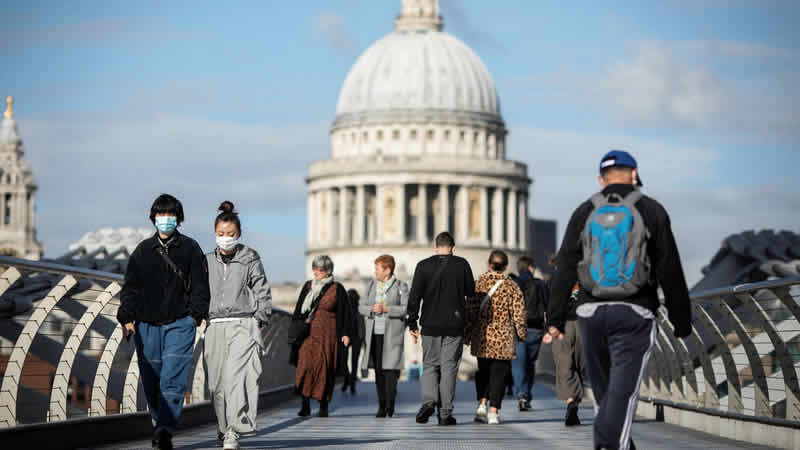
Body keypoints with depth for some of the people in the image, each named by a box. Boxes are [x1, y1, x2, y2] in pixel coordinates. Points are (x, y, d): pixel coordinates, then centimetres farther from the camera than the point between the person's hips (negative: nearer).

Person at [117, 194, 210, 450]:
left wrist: (196, 314, -6)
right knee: (151, 382, 5)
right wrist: (127, 318, -1)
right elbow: (131, 287, 10)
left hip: (179, 324, -3)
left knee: (173, 380, -15)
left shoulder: (190, 248, 6)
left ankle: (165, 429, -23)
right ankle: (159, 425, 19)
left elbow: (200, 285, 6)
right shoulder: (143, 250, 11)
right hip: (147, 325, 3)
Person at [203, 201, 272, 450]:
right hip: (216, 327, 4)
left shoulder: (250, 260, 3)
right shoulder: (208, 261, 12)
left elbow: (263, 293, 4)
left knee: (235, 375, -18)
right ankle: (224, 428, 15)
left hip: (243, 325, -4)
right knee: (217, 381, 2)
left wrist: (259, 322, -4)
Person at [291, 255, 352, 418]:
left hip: (327, 334, -2)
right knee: (305, 366, -13)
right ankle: (305, 405, -13)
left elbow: (347, 312, 1)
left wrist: (346, 333, -7)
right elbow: (299, 309, 16)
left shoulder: (337, 289, 1)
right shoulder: (308, 286, 11)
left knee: (324, 368, -2)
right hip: (308, 332, 2)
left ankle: (323, 407, 9)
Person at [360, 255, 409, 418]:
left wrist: (386, 309, -16)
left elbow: (406, 309, -8)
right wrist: (372, 309, -9)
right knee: (378, 369, 2)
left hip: (392, 334, -4)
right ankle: (381, 406, 6)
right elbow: (361, 308, 13)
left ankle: (390, 405, -9)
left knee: (390, 367, -13)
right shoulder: (372, 285, 15)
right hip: (375, 333, 4)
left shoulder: (401, 286, 0)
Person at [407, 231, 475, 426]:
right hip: (455, 325, 0)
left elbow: (414, 296, -3)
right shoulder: (462, 264, -2)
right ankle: (445, 413, 2)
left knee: (430, 365, 12)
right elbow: (471, 292, 5)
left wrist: (412, 323, 1)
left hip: (430, 325, 0)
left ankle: (429, 401, -10)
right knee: (449, 366, 4)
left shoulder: (424, 266, -1)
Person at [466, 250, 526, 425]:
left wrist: (467, 334, 8)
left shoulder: (480, 283, -1)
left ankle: (482, 403, 1)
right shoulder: (511, 286, -2)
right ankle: (493, 411, -3)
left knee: (483, 371, 18)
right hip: (504, 338, -1)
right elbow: (518, 313, -2)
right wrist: (522, 333, 12)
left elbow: (471, 310, 0)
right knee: (498, 374, 3)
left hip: (481, 337, 2)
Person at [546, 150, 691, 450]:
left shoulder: (584, 213, 8)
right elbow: (670, 272, 1)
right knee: (622, 395, -10)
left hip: (591, 313, 3)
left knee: (604, 392, 17)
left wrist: (555, 320, 2)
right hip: (635, 314, -3)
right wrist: (682, 322, 6)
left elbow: (564, 270, 2)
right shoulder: (651, 211, 2)